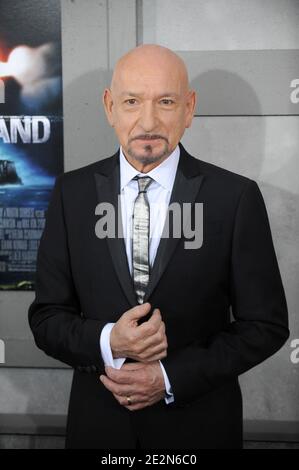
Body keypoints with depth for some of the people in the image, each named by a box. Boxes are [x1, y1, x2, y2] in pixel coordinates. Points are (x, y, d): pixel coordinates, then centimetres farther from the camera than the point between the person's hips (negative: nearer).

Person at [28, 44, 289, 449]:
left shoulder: (236, 197, -12)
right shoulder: (72, 193, -6)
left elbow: (266, 324, -7)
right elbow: (46, 317, -1)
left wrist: (171, 377, -15)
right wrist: (106, 342, -19)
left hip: (200, 425, -1)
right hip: (97, 421, 2)